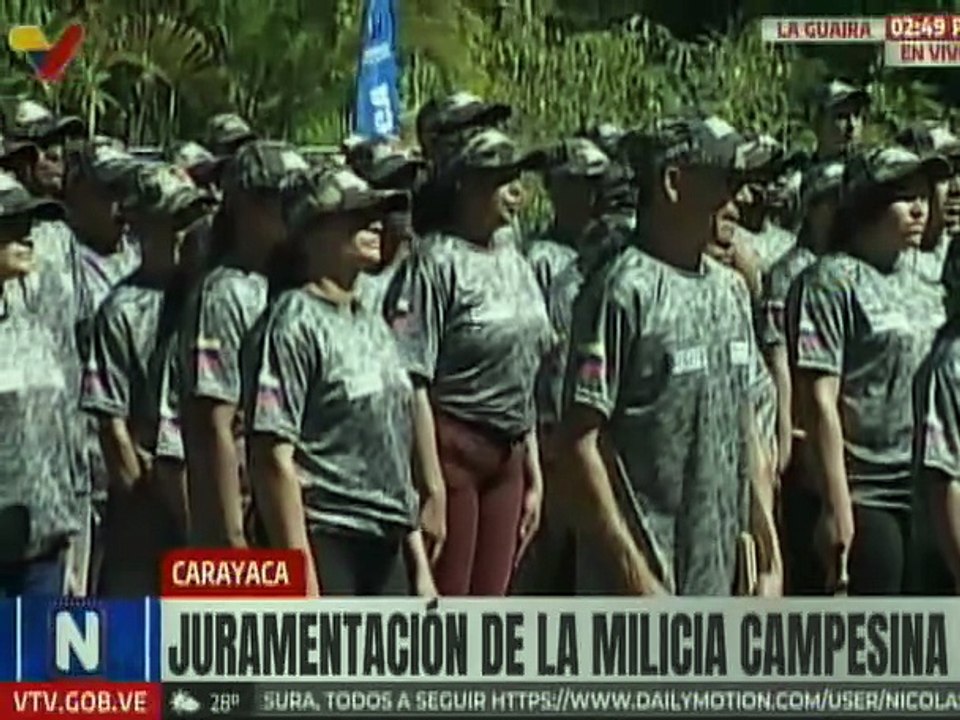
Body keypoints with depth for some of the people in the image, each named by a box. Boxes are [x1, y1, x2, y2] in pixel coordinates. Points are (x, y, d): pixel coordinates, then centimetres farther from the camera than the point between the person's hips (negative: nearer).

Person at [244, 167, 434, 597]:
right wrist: (303, 581, -20)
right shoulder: (296, 322, -9)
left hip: (386, 548, 8)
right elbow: (273, 459, -15)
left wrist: (418, 562, 17)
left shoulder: (373, 324, 15)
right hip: (325, 545, -8)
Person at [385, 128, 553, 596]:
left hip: (507, 454, 7)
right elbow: (414, 382, -17)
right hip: (452, 447, -7)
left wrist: (533, 476, 16)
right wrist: (432, 488, -20)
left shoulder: (514, 263, 11)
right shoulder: (437, 262, -12)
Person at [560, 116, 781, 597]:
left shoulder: (731, 290, 13)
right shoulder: (623, 291, -12)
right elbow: (580, 444, -15)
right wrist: (631, 570, -17)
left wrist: (768, 549, 14)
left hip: (719, 575, 8)